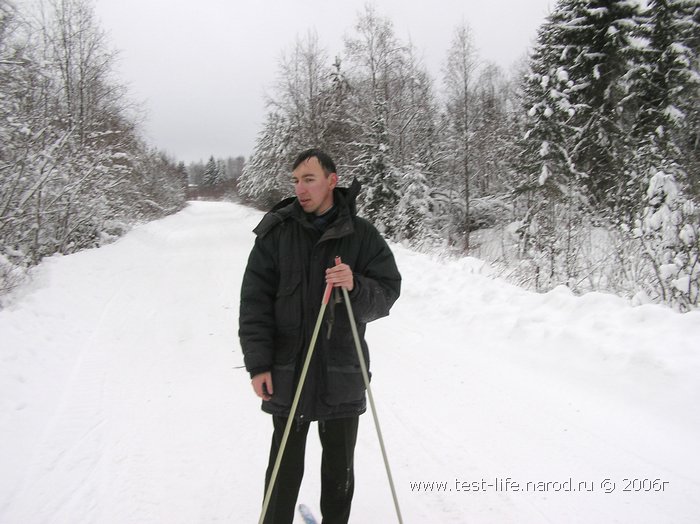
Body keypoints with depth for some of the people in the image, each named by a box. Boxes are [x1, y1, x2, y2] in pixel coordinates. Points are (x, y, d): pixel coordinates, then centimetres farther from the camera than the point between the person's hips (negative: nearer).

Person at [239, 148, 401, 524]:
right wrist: (258, 363, -8)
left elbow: (388, 293, -1)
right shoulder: (276, 232, -1)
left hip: (342, 374, 1)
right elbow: (254, 302, -2)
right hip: (287, 372, 0)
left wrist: (356, 287, -22)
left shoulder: (361, 234, -1)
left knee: (339, 468, 15)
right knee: (285, 467, 11)